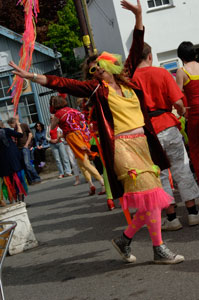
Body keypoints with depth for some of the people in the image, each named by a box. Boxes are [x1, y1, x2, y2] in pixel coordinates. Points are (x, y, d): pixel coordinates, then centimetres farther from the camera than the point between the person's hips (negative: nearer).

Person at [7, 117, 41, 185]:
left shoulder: (24, 125, 1)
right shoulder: (15, 129, 19)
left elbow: (30, 135, -4)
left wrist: (26, 144, -9)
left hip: (25, 147, -6)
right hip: (19, 148, 7)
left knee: (27, 163, -18)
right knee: (24, 165, 0)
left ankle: (37, 178, -9)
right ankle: (30, 180, 4)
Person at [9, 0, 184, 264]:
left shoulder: (126, 81, 14)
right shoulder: (95, 88, 2)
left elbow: (137, 49, 17)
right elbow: (62, 84, -7)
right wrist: (32, 76, -16)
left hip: (143, 142, 6)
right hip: (121, 146, -6)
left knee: (152, 198, 5)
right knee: (148, 194, -12)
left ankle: (125, 239, 22)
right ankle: (160, 250, -2)